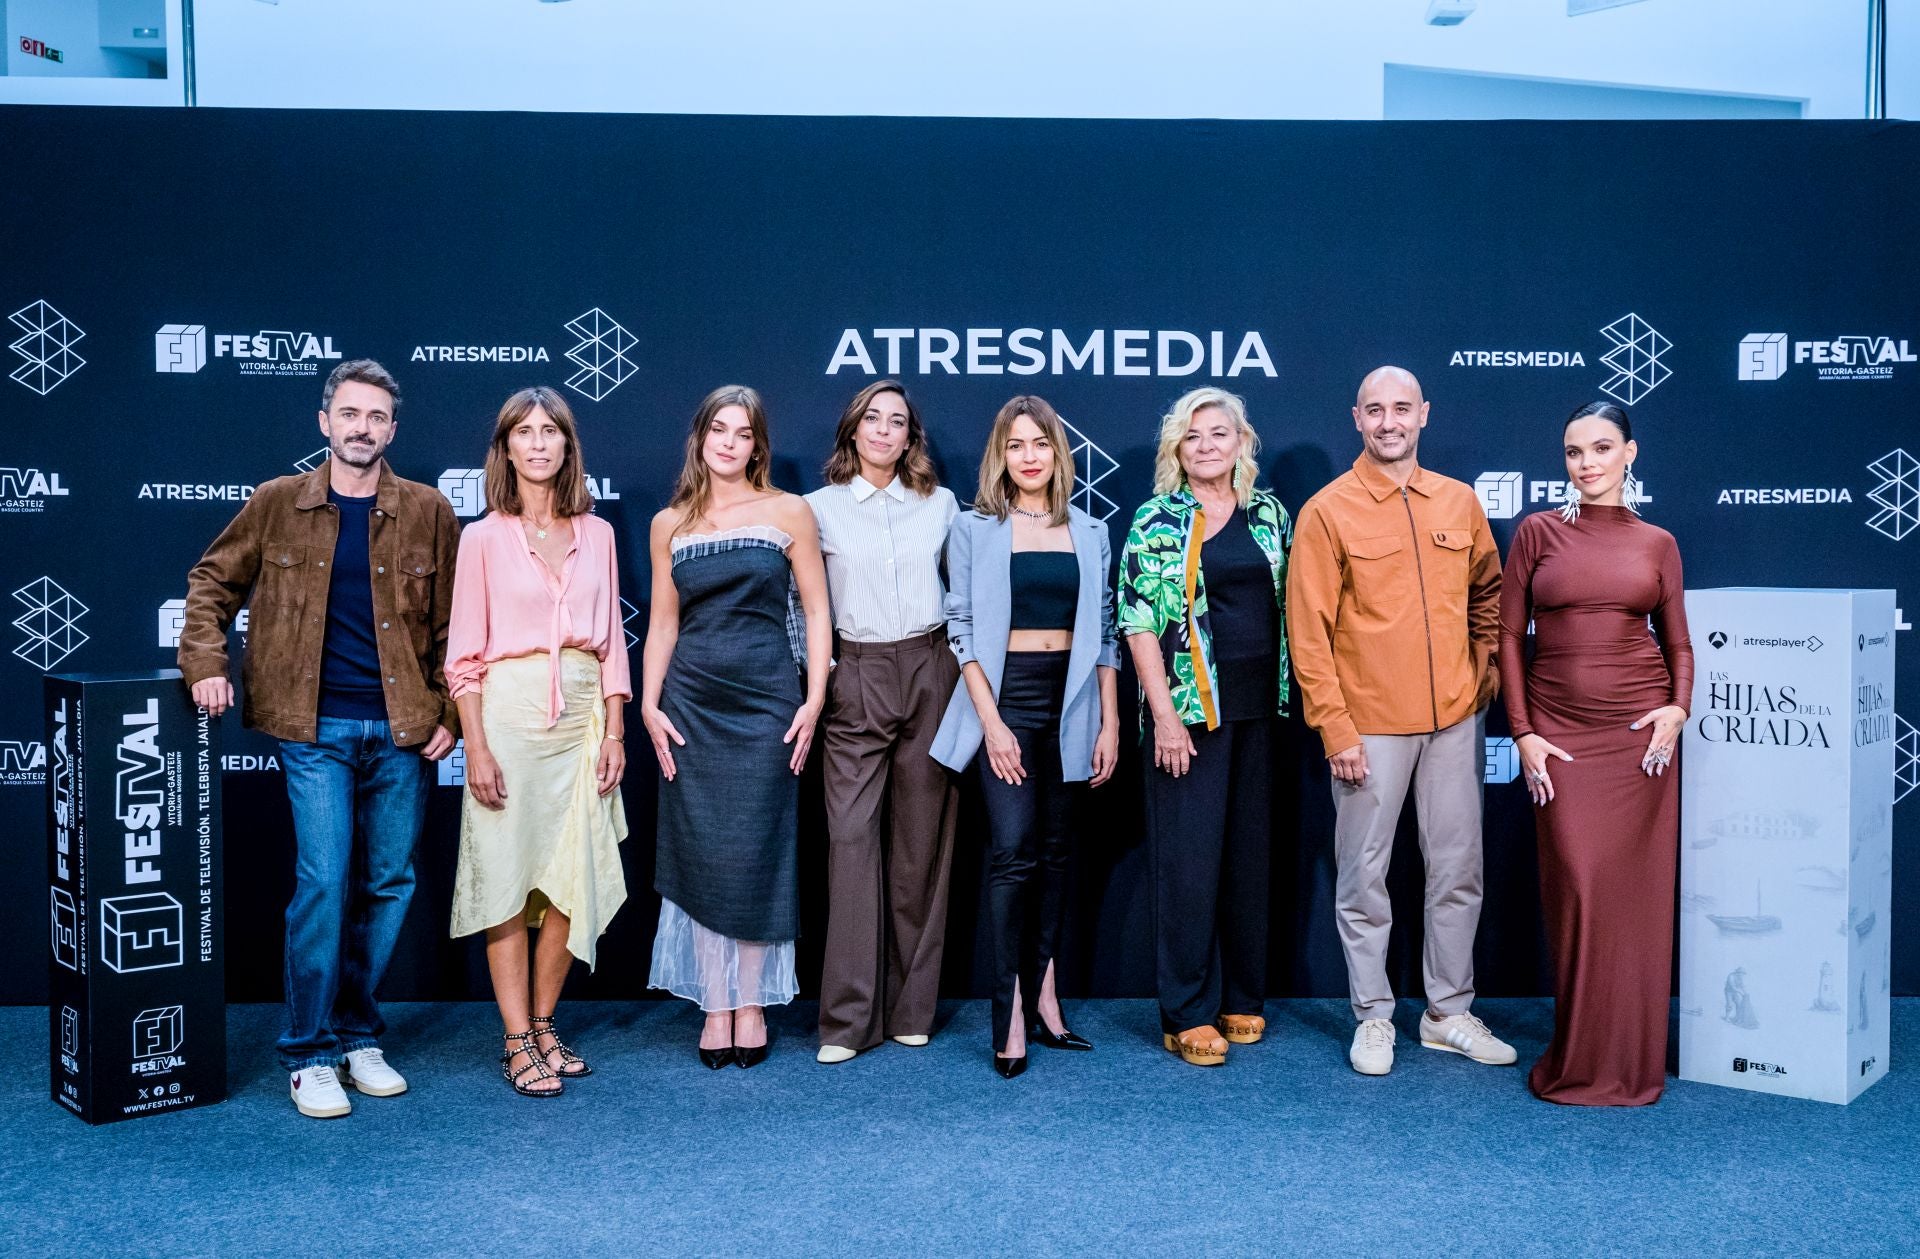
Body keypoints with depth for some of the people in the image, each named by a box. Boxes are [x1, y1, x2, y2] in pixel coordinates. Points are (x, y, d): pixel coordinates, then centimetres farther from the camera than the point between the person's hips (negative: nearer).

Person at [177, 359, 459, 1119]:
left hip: (402, 729, 2)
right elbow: (212, 581, 12)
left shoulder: (427, 512, 3)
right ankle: (311, 1055, 8)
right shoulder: (277, 504, 4)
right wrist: (206, 664, -2)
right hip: (316, 729, -1)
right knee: (322, 882, -6)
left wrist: (450, 715, -2)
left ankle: (359, 1036, 24)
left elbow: (452, 624, 4)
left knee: (388, 884, 8)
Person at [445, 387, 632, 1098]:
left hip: (583, 716, 3)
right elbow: (465, 654, -2)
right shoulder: (484, 538, 1)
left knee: (574, 878, 4)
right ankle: (518, 1044, 9)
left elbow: (611, 641, 11)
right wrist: (476, 746, -9)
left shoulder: (596, 535, 10)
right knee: (508, 877, 0)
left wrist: (615, 731, 4)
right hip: (510, 712, -3)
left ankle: (543, 1024, 20)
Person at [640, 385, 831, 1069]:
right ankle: (714, 1005, 14)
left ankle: (751, 1002, 15)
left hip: (766, 702, -2)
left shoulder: (789, 513, 3)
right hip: (692, 704, 2)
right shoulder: (670, 525, 9)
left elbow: (816, 611, 2)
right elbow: (663, 623, 11)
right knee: (701, 854, 3)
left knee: (757, 854, 1)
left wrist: (814, 699, -6)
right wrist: (649, 704, 1)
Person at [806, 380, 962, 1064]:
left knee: (921, 839, 3)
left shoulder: (940, 503, 11)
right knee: (851, 836, -8)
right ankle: (847, 1017, -3)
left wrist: (969, 672, 9)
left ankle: (911, 1007, 13)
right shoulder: (820, 507, 6)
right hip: (857, 679, -1)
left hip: (931, 674, 2)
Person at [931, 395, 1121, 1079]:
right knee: (1012, 851, -10)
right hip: (1004, 695, -3)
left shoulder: (1088, 532, 10)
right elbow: (962, 629, -2)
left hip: (1070, 699, 3)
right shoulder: (973, 528, 3)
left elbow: (1105, 633, 10)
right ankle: (1011, 1013, -5)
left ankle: (1043, 995, 17)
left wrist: (1110, 723, 3)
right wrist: (991, 721, -10)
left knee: (1056, 851, 8)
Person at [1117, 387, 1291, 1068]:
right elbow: (1138, 622, -8)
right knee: (1189, 857, -1)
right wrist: (1165, 715, -14)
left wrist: (1289, 694, 7)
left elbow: (1287, 604, 14)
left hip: (1258, 708, 4)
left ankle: (1242, 998, 24)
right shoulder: (1155, 521, -3)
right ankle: (1188, 1014, 9)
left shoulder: (1269, 513, 9)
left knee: (1249, 851, 11)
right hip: (1190, 708, -4)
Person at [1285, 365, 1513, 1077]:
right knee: (1365, 877, 4)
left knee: (1457, 870, 11)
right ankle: (1373, 1017, 19)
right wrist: (1335, 728, -12)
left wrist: (1485, 666, 10)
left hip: (1455, 718, 4)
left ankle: (1449, 1014, 25)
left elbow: (1488, 590, 22)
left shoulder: (1460, 503, 7)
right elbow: (1309, 632, -8)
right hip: (1370, 724, -4)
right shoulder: (1327, 512, -6)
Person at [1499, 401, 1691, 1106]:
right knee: (1577, 889, -2)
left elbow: (1679, 643, 12)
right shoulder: (1538, 532, 3)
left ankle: (1631, 1057, 18)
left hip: (1639, 730, 1)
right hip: (1559, 732, -1)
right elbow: (1509, 634, 2)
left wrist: (1679, 707, -7)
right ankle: (1580, 1058, 13)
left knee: (1637, 890, 3)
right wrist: (1522, 732, -4)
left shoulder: (1657, 543, 8)